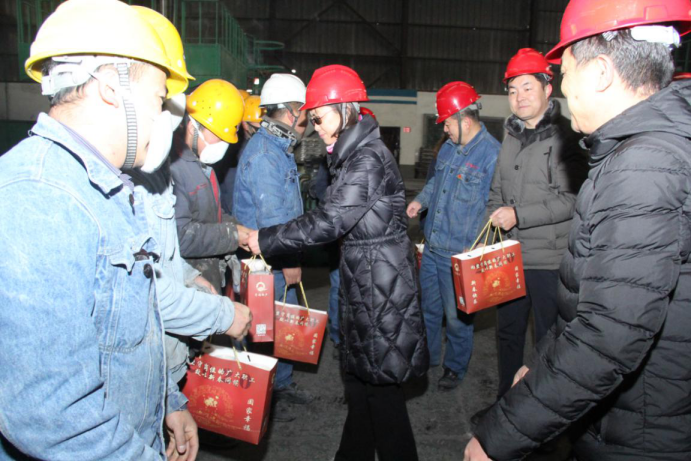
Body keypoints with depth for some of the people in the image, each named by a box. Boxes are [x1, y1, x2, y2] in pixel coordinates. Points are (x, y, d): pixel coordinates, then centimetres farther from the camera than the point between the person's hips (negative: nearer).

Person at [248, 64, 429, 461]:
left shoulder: (369, 159, -19)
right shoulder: (356, 154, 12)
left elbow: (330, 221, -24)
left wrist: (265, 239, -17)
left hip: (381, 287, -10)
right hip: (364, 283, 10)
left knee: (381, 384, 3)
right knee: (361, 375, 20)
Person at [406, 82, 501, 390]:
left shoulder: (492, 154, -18)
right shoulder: (448, 147, 8)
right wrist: (420, 200, 6)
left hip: (461, 255, -7)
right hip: (431, 249, 8)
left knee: (457, 317, 11)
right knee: (428, 308, 21)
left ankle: (455, 368, 33)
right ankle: (427, 357, 42)